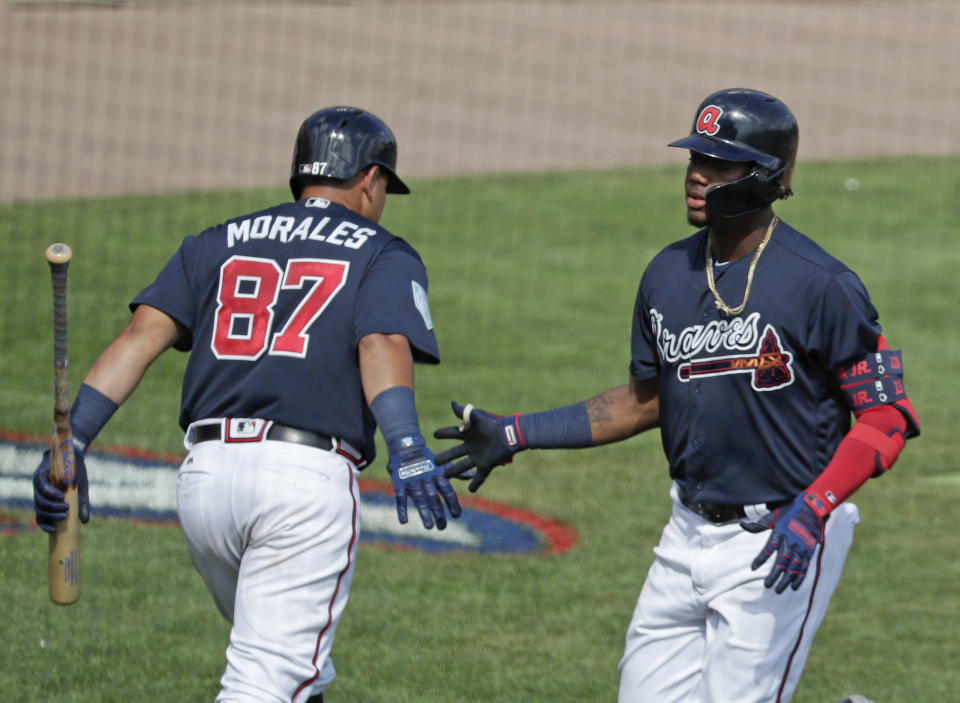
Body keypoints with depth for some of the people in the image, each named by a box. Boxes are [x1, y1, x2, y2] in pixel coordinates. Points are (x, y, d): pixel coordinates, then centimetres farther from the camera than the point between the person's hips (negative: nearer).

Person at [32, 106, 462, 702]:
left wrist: (72, 439, -3)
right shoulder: (383, 255, 10)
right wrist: (406, 448, -28)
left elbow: (144, 332, 6)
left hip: (205, 474, 5)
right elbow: (383, 345, -11)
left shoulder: (218, 245, 21)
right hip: (308, 476, -5)